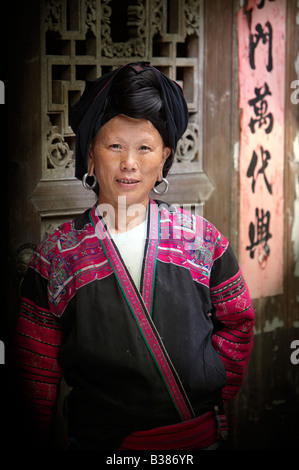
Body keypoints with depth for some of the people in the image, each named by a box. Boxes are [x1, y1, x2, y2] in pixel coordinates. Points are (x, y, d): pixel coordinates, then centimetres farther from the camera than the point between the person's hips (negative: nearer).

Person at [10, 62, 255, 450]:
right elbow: (37, 365, 0)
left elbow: (237, 323, 9)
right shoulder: (58, 254, -5)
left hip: (200, 435, 1)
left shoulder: (201, 239, -2)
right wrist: (44, 439, -1)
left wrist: (215, 397, 2)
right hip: (99, 440, -1)